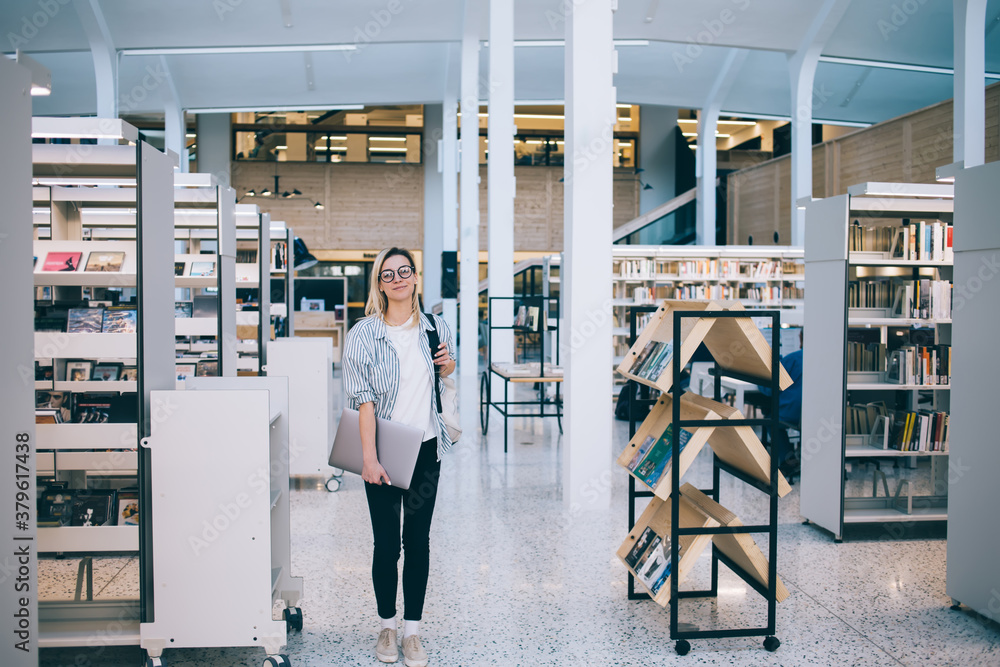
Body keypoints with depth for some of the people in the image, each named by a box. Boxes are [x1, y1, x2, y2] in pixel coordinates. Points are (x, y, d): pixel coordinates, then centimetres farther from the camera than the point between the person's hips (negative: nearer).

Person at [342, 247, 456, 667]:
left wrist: (447, 364, -1)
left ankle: (413, 631, 20)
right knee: (386, 543, 3)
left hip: (425, 449, 3)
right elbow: (363, 399, -12)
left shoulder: (435, 329, 4)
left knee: (418, 541, 8)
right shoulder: (364, 333, -7)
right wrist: (369, 458, -17)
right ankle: (387, 626, 24)